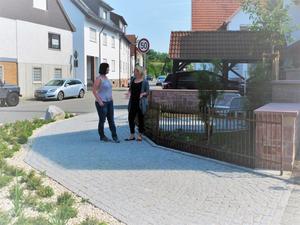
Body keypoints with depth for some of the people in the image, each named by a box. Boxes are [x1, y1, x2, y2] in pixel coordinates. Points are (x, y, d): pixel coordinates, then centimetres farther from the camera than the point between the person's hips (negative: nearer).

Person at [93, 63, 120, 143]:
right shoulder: (99, 78, -13)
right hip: (102, 103, -8)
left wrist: (111, 99, 15)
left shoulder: (106, 77, 12)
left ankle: (114, 136, 7)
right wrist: (99, 101, -19)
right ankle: (102, 136, 17)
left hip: (109, 102, 8)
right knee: (102, 120, 4)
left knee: (111, 120, 5)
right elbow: (94, 91, -16)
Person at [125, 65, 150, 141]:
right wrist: (129, 92, -1)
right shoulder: (133, 79, 10)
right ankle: (132, 135, 16)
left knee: (140, 119, 5)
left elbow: (147, 92, -3)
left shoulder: (144, 82, -5)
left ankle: (140, 135, 18)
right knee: (130, 118, 4)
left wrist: (143, 94, -22)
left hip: (140, 103, -5)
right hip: (133, 102, 5)